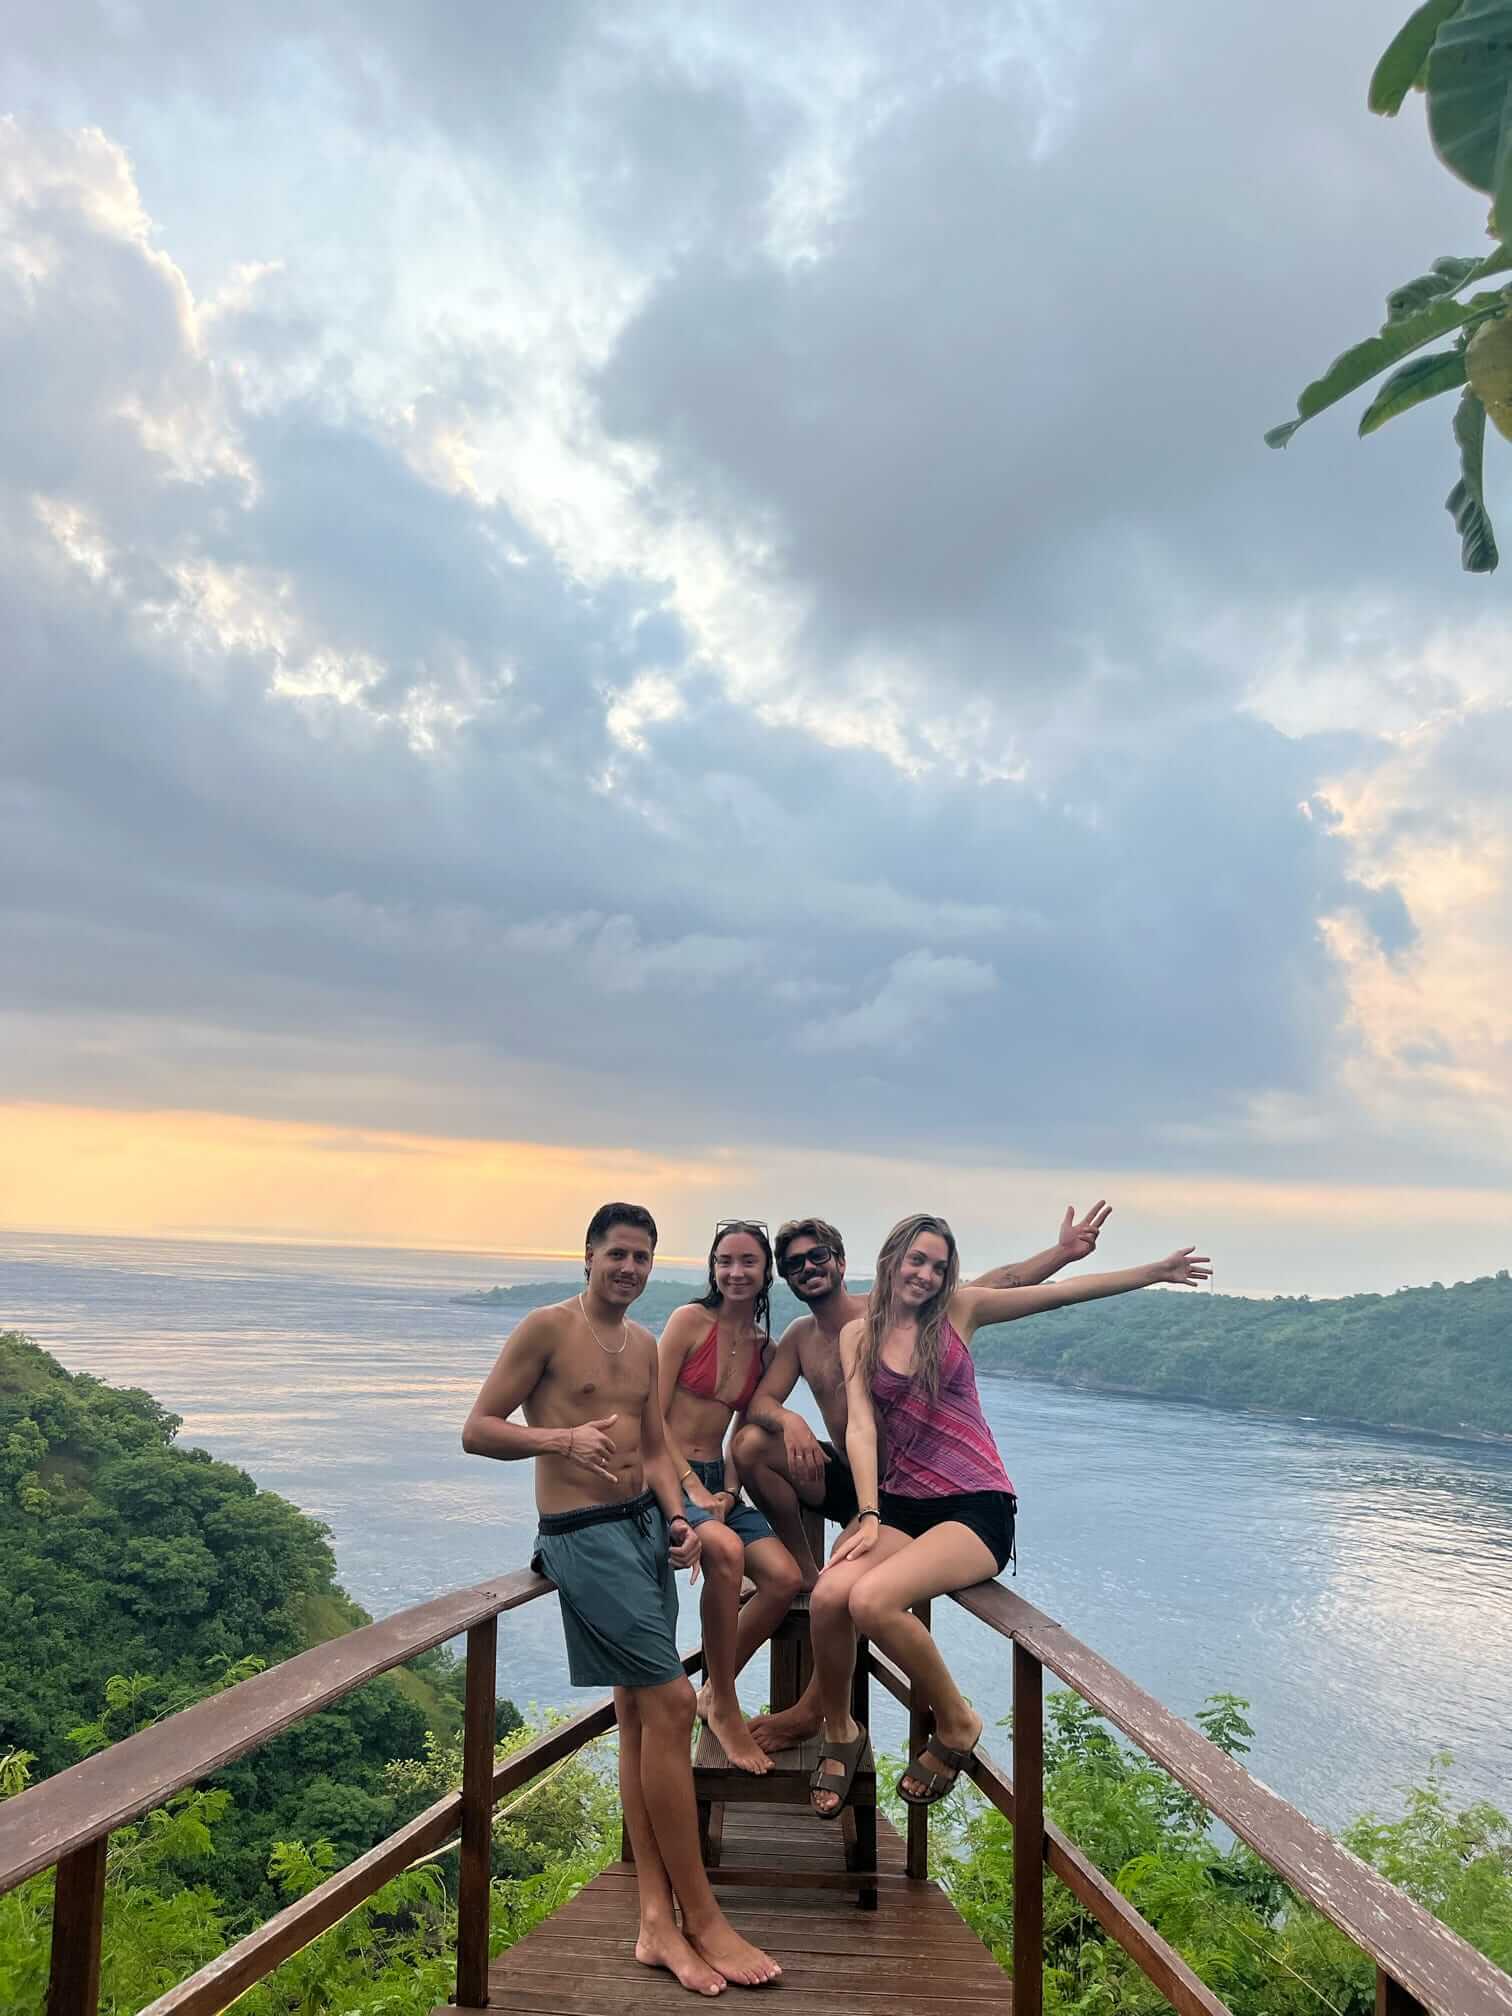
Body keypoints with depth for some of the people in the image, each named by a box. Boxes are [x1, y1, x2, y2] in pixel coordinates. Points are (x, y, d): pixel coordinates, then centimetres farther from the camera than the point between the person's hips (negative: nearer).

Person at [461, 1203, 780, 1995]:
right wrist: (564, 1438, -26)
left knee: (639, 1714, 9)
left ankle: (657, 1921, 17)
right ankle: (702, 1918, 4)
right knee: (671, 1702, -9)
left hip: (646, 1529, 8)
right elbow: (476, 1430, -11)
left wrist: (678, 1519, 0)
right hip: (583, 1536, -8)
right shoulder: (546, 1327, -9)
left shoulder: (645, 1344, 12)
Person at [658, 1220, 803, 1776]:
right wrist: (692, 1486, -17)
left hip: (718, 1480, 6)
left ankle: (713, 1692, 5)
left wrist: (729, 1490, -5)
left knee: (784, 1577, -17)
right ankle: (725, 1711, -17)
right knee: (726, 1549, -34)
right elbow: (653, 1416, -10)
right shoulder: (691, 1320, -7)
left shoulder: (765, 1347, 10)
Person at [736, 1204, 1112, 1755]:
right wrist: (790, 1423, -25)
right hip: (841, 1475, 5)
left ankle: (812, 1709, -7)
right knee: (751, 1445, -15)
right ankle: (805, 1571, 1)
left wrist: (1063, 1251, -33)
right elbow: (759, 1402, 0)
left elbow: (991, 1286, -19)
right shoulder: (799, 1336, 7)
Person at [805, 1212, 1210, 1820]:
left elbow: (1064, 1292, 6)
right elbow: (860, 1427, -2)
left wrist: (1158, 1270, 8)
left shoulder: (959, 1309, 3)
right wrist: (869, 1518, -13)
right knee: (828, 1595, -27)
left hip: (977, 1507, -2)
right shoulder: (859, 1334, 6)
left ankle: (955, 1724, -1)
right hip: (901, 1503, 3)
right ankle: (839, 1732, 4)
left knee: (871, 1601, -29)